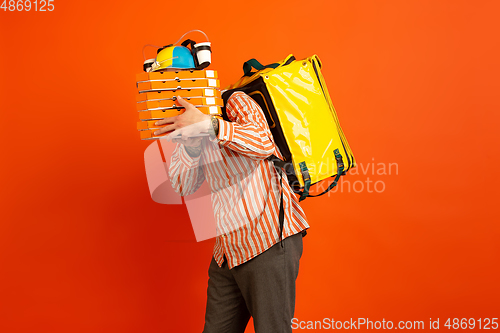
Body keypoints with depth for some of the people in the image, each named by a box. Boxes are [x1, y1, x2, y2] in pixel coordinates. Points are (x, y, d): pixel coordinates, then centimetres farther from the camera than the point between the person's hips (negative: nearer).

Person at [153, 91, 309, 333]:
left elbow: (264, 143, -22)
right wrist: (190, 142, -10)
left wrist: (210, 125, -32)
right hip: (228, 252, 7)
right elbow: (183, 186, 6)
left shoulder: (235, 101, -3)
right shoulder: (192, 127, 15)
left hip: (270, 241, -7)